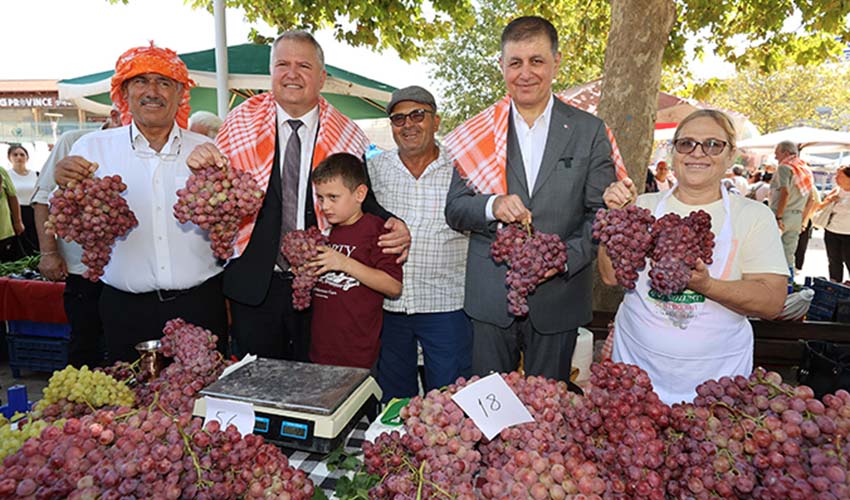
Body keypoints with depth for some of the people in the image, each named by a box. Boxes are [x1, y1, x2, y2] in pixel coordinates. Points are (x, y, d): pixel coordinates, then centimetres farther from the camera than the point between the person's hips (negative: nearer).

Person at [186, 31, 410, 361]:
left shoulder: (346, 135, -2)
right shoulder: (241, 121, 0)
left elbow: (363, 199, 2)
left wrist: (393, 225, -17)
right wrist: (204, 166, -18)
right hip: (253, 284, 1)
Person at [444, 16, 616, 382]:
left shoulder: (590, 131, 2)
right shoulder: (478, 132, 3)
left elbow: (602, 213, 1)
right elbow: (453, 210, 2)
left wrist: (567, 257, -16)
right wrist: (492, 206, -18)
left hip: (557, 300, 0)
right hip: (490, 299, 1)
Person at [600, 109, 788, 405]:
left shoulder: (754, 215, -2)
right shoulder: (645, 206, 1)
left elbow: (772, 302, -10)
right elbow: (612, 276, -5)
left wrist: (706, 285, -27)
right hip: (637, 362, 1)